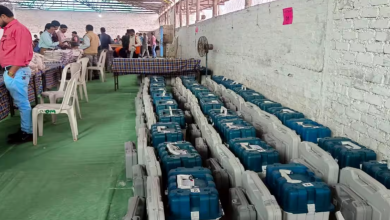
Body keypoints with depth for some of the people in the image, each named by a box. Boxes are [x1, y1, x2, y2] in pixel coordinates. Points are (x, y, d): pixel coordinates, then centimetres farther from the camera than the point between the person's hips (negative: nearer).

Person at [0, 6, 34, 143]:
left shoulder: (19, 29, -11)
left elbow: (22, 52, -18)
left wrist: (12, 71, -17)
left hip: (16, 72, -9)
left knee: (23, 103, -4)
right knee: (19, 103, 13)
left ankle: (28, 133, 3)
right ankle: (24, 129, 21)